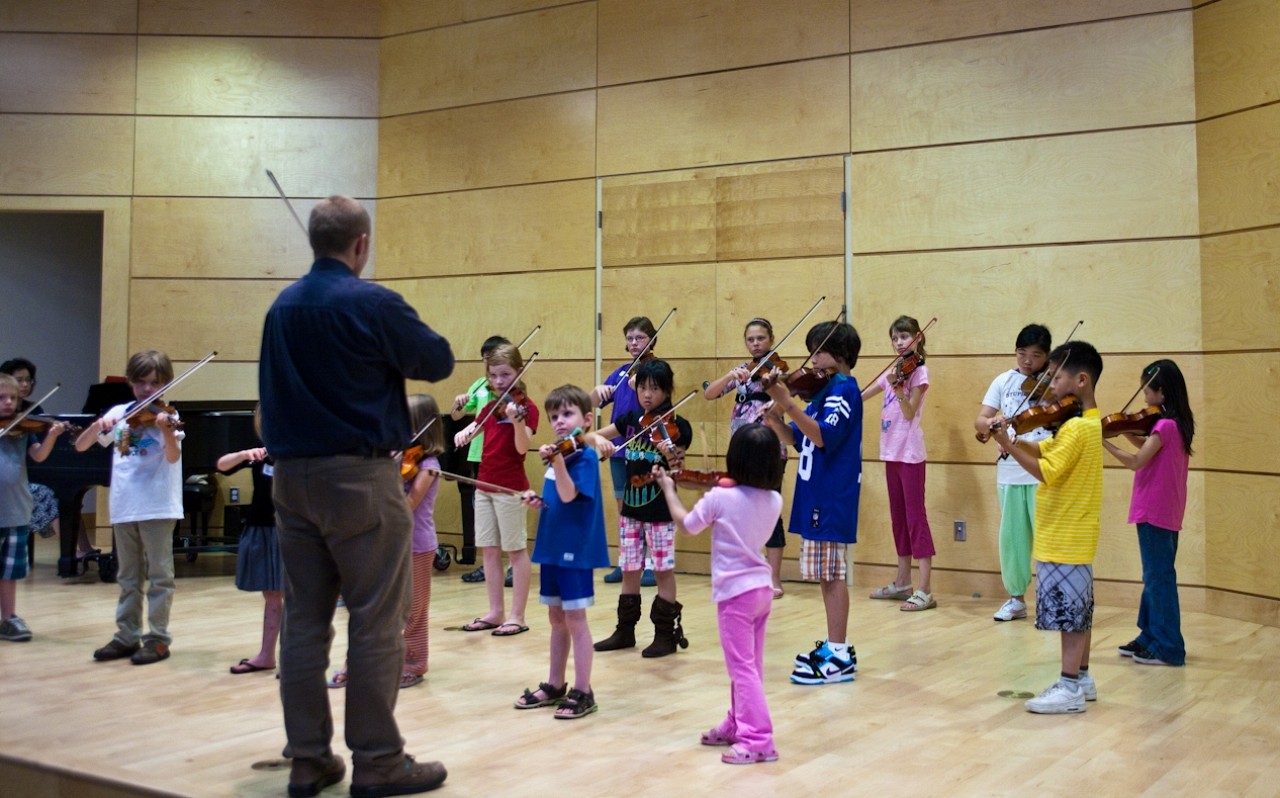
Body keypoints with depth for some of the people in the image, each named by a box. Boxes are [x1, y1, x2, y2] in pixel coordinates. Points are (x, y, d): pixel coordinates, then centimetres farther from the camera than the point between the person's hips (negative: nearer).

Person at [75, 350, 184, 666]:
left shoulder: (166, 415, -5)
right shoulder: (118, 413, 9)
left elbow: (173, 457, -19)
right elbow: (80, 446, 7)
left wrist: (166, 432, -39)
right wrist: (98, 425, -13)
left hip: (158, 506, -5)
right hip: (123, 506, 5)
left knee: (159, 575, 1)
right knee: (128, 577, 13)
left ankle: (158, 638, 7)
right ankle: (127, 636, 21)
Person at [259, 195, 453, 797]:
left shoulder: (281, 307, 9)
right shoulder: (373, 303, -11)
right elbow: (439, 361, -1)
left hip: (292, 476, 7)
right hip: (358, 476, -7)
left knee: (304, 619, 9)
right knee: (375, 622, 0)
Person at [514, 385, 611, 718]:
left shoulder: (585, 456, -12)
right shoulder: (560, 454, 11)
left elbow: (568, 495, -26)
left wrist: (556, 461, -38)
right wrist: (537, 500, 3)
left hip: (574, 548, -8)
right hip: (551, 546, 8)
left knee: (574, 618, -3)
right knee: (556, 618, 15)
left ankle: (583, 692, 6)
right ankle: (555, 686, 26)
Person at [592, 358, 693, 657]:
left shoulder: (675, 426, -8)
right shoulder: (630, 420, 6)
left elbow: (678, 468, -13)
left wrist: (671, 456, -35)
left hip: (660, 508, -5)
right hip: (631, 506, 5)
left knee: (663, 569, 1)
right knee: (629, 569, 12)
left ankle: (666, 634, 11)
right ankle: (625, 631, 23)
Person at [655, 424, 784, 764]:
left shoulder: (720, 497, -16)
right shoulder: (774, 500, 0)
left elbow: (686, 524, -1)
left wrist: (668, 488, 12)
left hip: (735, 592, -7)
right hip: (762, 588, 7)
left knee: (742, 667, -3)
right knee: (750, 665, 17)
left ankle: (758, 739, -5)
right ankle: (737, 725, 31)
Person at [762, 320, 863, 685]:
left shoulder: (844, 389, -12)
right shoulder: (823, 390, 15)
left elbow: (823, 436, -26)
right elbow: (796, 439, 14)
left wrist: (787, 404, -32)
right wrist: (775, 420, -5)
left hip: (832, 496, -9)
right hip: (818, 492, 9)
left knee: (831, 574, -6)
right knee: (826, 573, 14)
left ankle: (839, 657, -2)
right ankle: (835, 646, 22)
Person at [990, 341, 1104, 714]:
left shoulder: (1077, 427, -20)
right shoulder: (1088, 422, 12)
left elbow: (1046, 471, -27)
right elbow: (1043, 450, 10)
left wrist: (1008, 446, -24)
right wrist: (1010, 438, -5)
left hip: (1064, 537, -10)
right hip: (1075, 534, 10)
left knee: (1067, 609, -5)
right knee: (1078, 608, 16)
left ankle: (1070, 688, 1)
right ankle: (1081, 678, 26)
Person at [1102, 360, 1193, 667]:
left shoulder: (1165, 425, -19)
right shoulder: (1178, 423, 9)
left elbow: (1136, 461, -24)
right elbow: (1148, 449, 15)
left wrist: (1104, 442, -20)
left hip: (1154, 512, -10)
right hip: (1166, 511, 10)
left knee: (1158, 577, -3)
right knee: (1155, 576, 17)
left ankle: (1168, 647, 3)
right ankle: (1151, 637, 26)